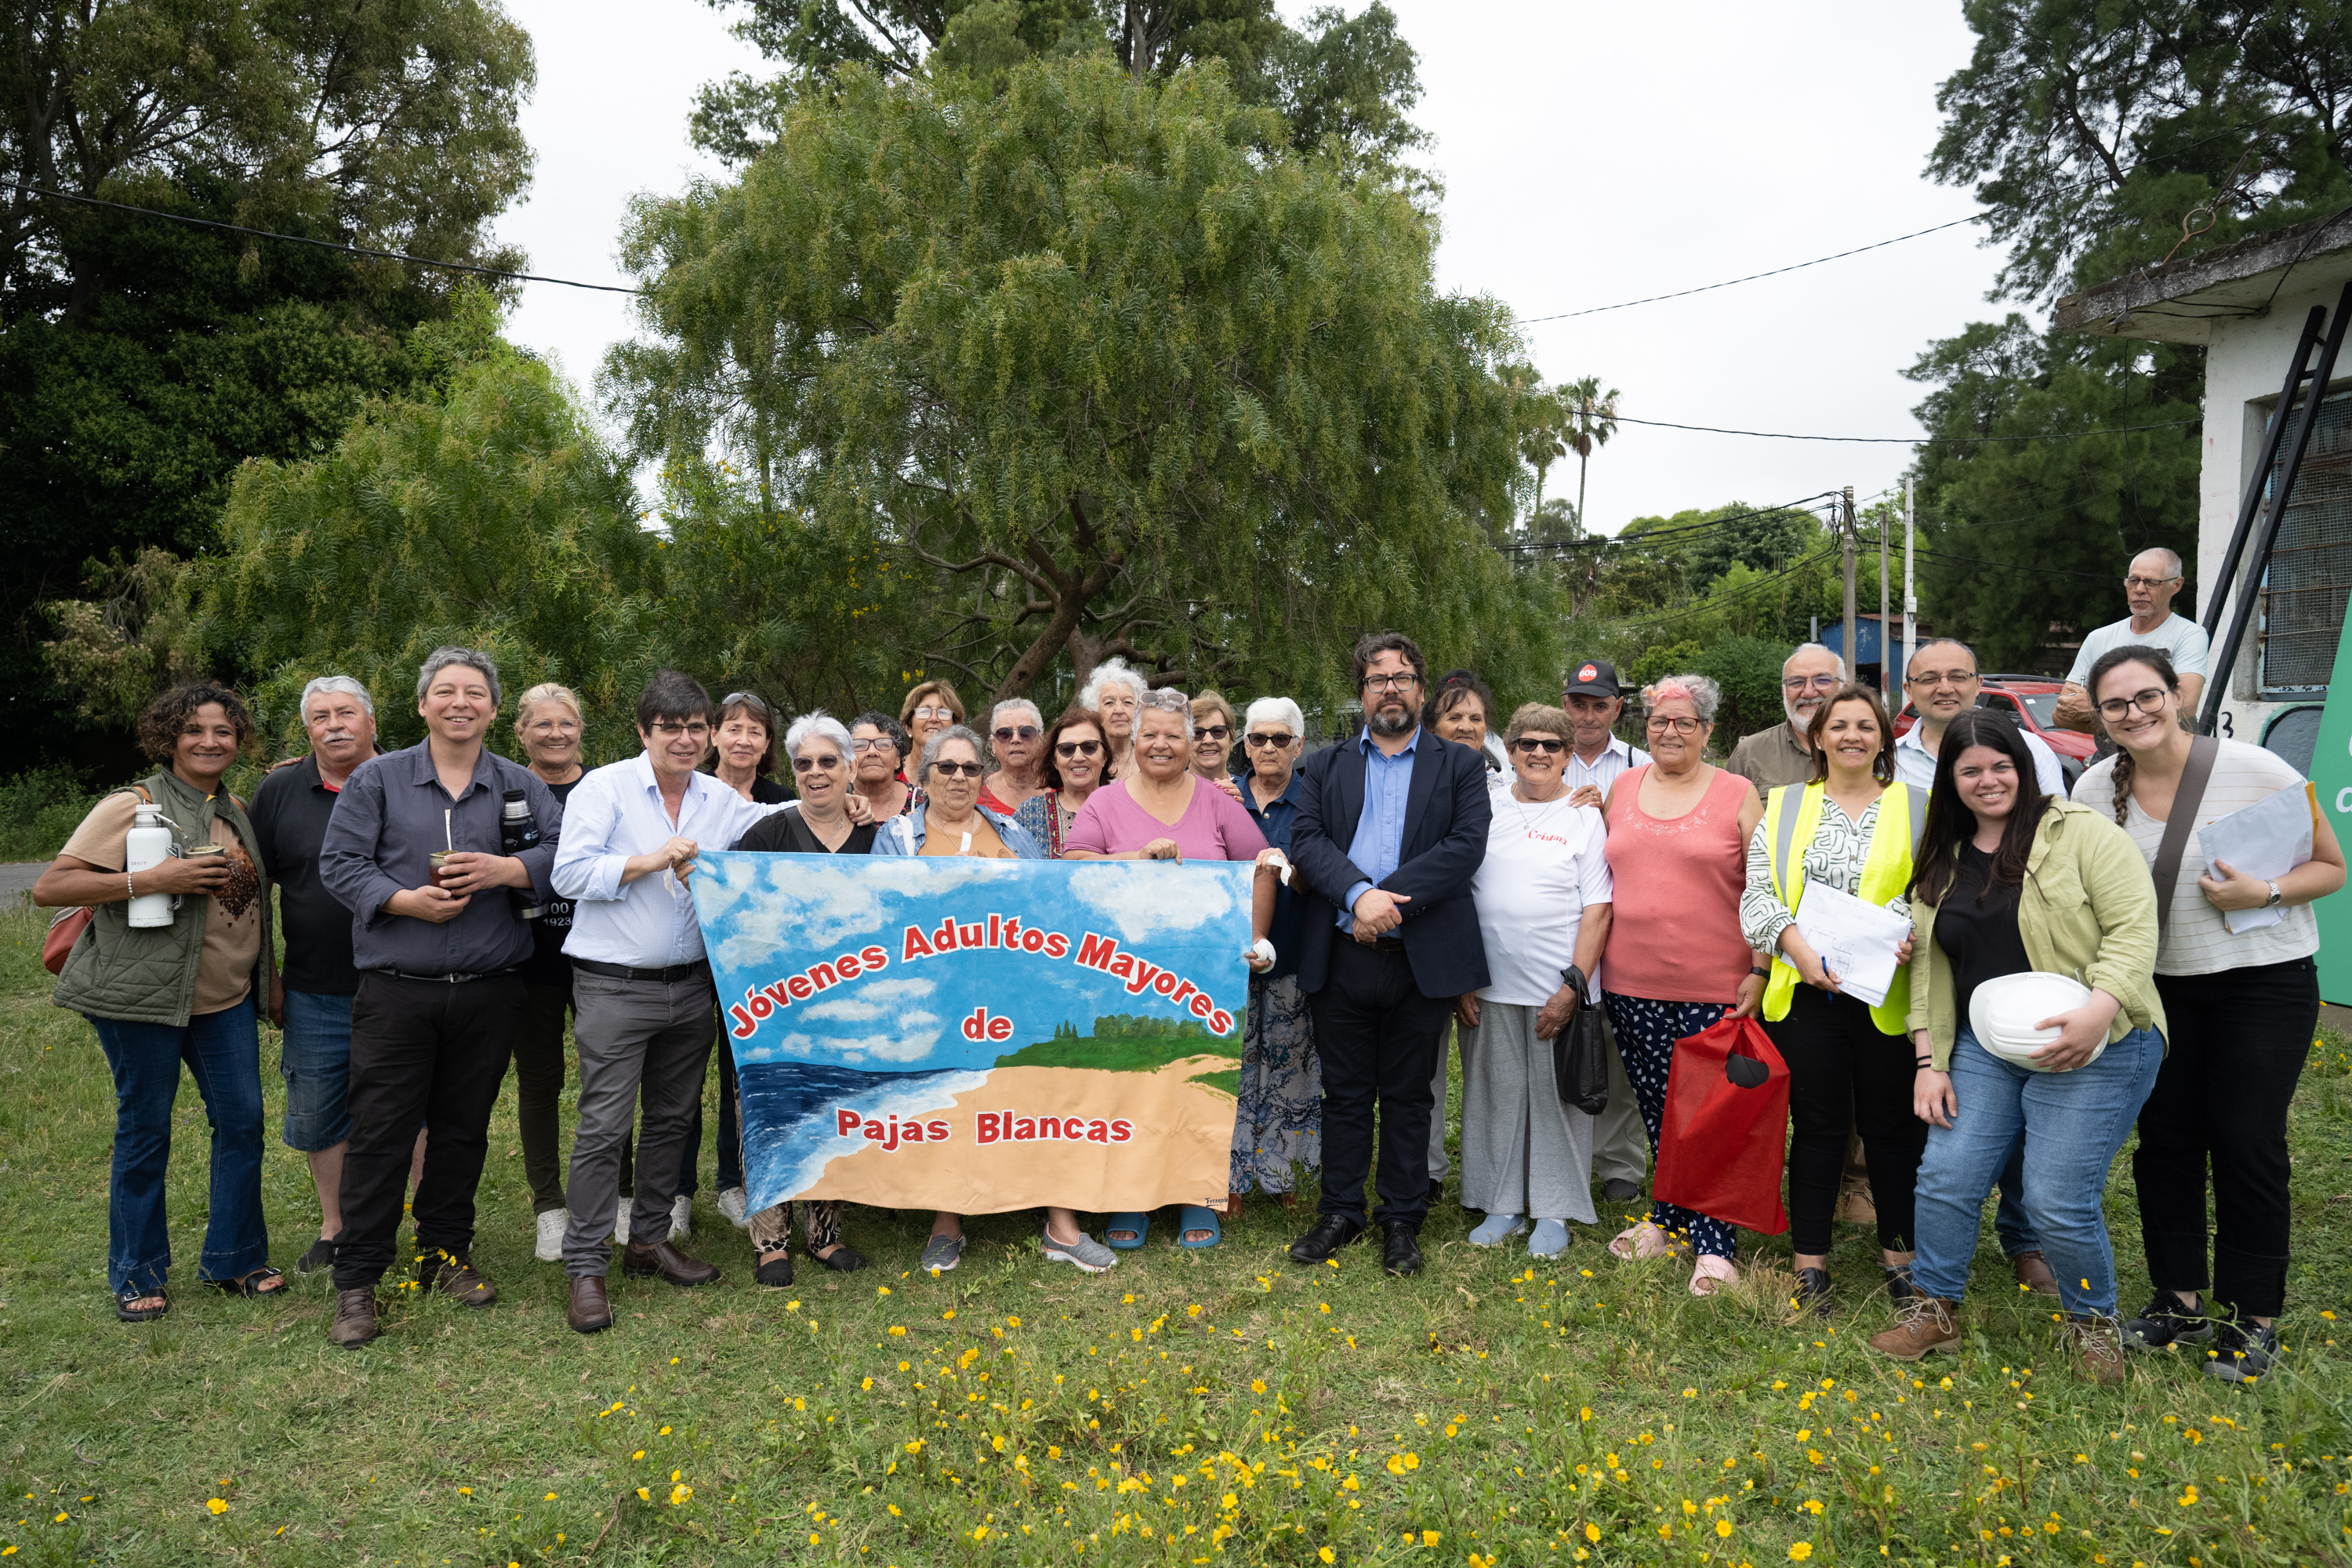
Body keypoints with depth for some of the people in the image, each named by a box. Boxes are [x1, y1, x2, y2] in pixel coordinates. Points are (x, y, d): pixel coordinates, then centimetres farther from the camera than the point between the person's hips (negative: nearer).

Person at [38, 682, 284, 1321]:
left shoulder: (236, 811, 12)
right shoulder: (134, 805, -8)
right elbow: (49, 888, -15)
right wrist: (150, 880, -23)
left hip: (227, 998, 6)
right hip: (145, 996, -6)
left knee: (242, 1119, 5)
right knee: (145, 1129, 5)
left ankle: (233, 1258, 20)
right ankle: (136, 1276, 20)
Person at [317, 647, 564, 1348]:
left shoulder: (519, 785, 8)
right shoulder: (376, 779, 5)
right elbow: (339, 863, -1)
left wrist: (505, 870, -17)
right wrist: (406, 901, -14)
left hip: (489, 993, 2)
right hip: (396, 992, -2)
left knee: (463, 1130, 12)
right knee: (380, 1133, -1)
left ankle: (446, 1253, 29)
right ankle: (356, 1279, 11)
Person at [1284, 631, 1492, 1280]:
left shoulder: (1460, 766, 8)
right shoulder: (1325, 766, 12)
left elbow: (1467, 844, -7)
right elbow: (1306, 838, -2)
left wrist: (1391, 898, -16)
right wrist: (1359, 893, -19)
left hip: (1422, 959, -1)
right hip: (1340, 956, 1)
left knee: (1407, 1097, 9)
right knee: (1345, 1093, 10)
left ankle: (1402, 1221, 22)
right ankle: (1340, 1214, 23)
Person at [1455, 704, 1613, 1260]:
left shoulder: (1585, 817, 0)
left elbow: (1597, 911, -4)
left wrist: (1572, 986, -12)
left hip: (1558, 988, -2)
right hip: (1488, 985, 3)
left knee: (1556, 1098, 5)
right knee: (1496, 1094, 9)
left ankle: (1554, 1211, 20)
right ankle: (1504, 1204, 23)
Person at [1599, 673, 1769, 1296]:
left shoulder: (1737, 795, 0)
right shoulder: (1621, 789, 11)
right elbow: (1605, 880, 19)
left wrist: (1759, 970, -7)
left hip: (1715, 988, -4)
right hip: (1633, 985, 4)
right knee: (1658, 1109, 12)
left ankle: (1714, 1247, 7)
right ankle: (1669, 1219, 27)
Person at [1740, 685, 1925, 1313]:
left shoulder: (1917, 809, 7)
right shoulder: (1783, 807, 10)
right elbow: (1757, 895, 4)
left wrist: (1914, 941, -16)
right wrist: (1796, 946, -12)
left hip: (1889, 996, 0)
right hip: (1805, 995, 1)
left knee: (1893, 1124, 8)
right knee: (1817, 1125, 8)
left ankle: (1899, 1249, 25)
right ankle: (1810, 1260, 17)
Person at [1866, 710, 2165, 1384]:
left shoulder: (2081, 831, -7)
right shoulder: (1942, 860, 10)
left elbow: (2134, 927, -13)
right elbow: (1930, 963, 11)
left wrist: (2097, 1010, -26)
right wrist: (1928, 1059, 6)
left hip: (2090, 1050, -5)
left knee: (2058, 1202, -6)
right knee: (1945, 1179, 1)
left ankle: (2093, 1322, 22)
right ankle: (1933, 1309, 21)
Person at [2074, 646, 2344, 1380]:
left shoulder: (2253, 769, -14)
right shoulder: (2096, 790, -4)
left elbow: (2332, 867, -5)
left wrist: (2263, 892, -23)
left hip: (2265, 982, -3)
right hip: (2161, 987, 4)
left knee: (2246, 1142, -2)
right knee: (2165, 1139, 8)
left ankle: (2251, 1319, 14)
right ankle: (2180, 1300, 24)